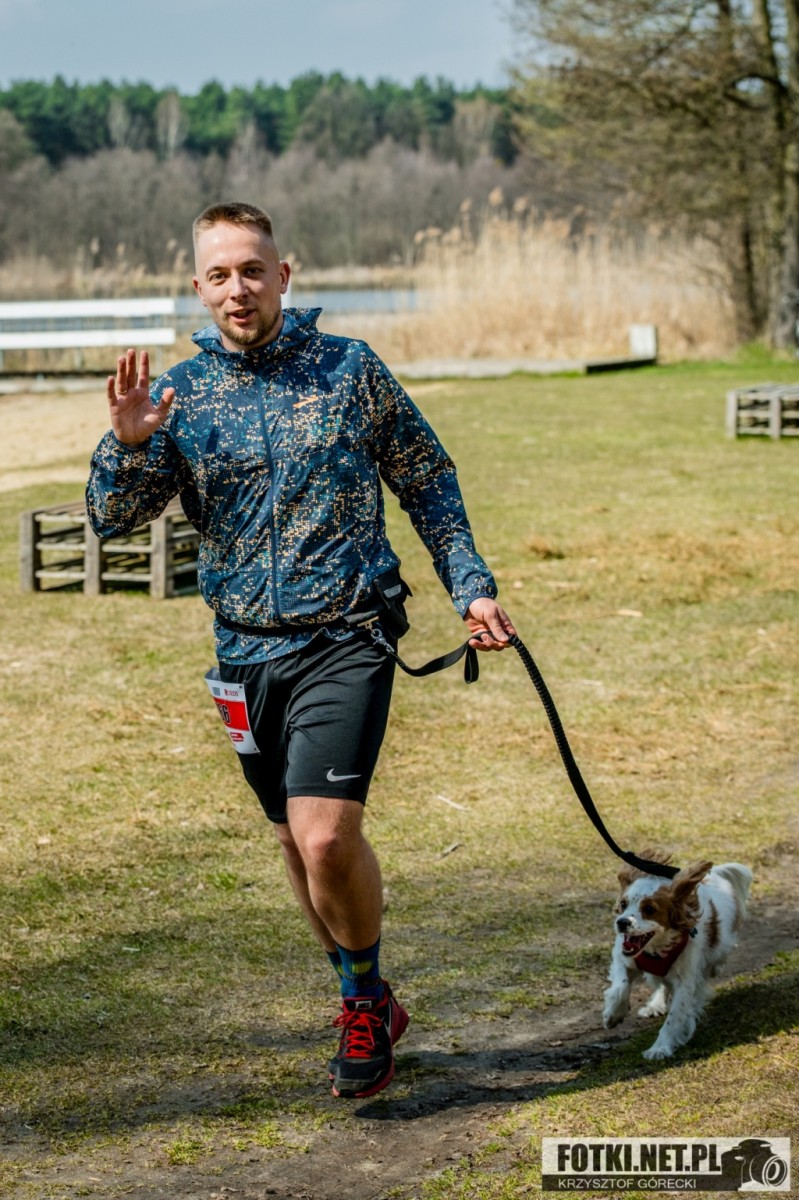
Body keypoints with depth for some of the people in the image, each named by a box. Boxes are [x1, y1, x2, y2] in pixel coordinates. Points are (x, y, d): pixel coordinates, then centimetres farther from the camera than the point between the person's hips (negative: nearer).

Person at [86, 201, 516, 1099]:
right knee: (298, 844, 13)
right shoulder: (180, 393, 3)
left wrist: (470, 586, 5)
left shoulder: (351, 369, -1)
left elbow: (428, 480, 10)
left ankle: (364, 1002, 7)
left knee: (327, 837, -18)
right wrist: (127, 444, -22)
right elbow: (113, 518, -3)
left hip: (345, 638, -4)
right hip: (246, 650, 4)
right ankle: (369, 1004, 33)